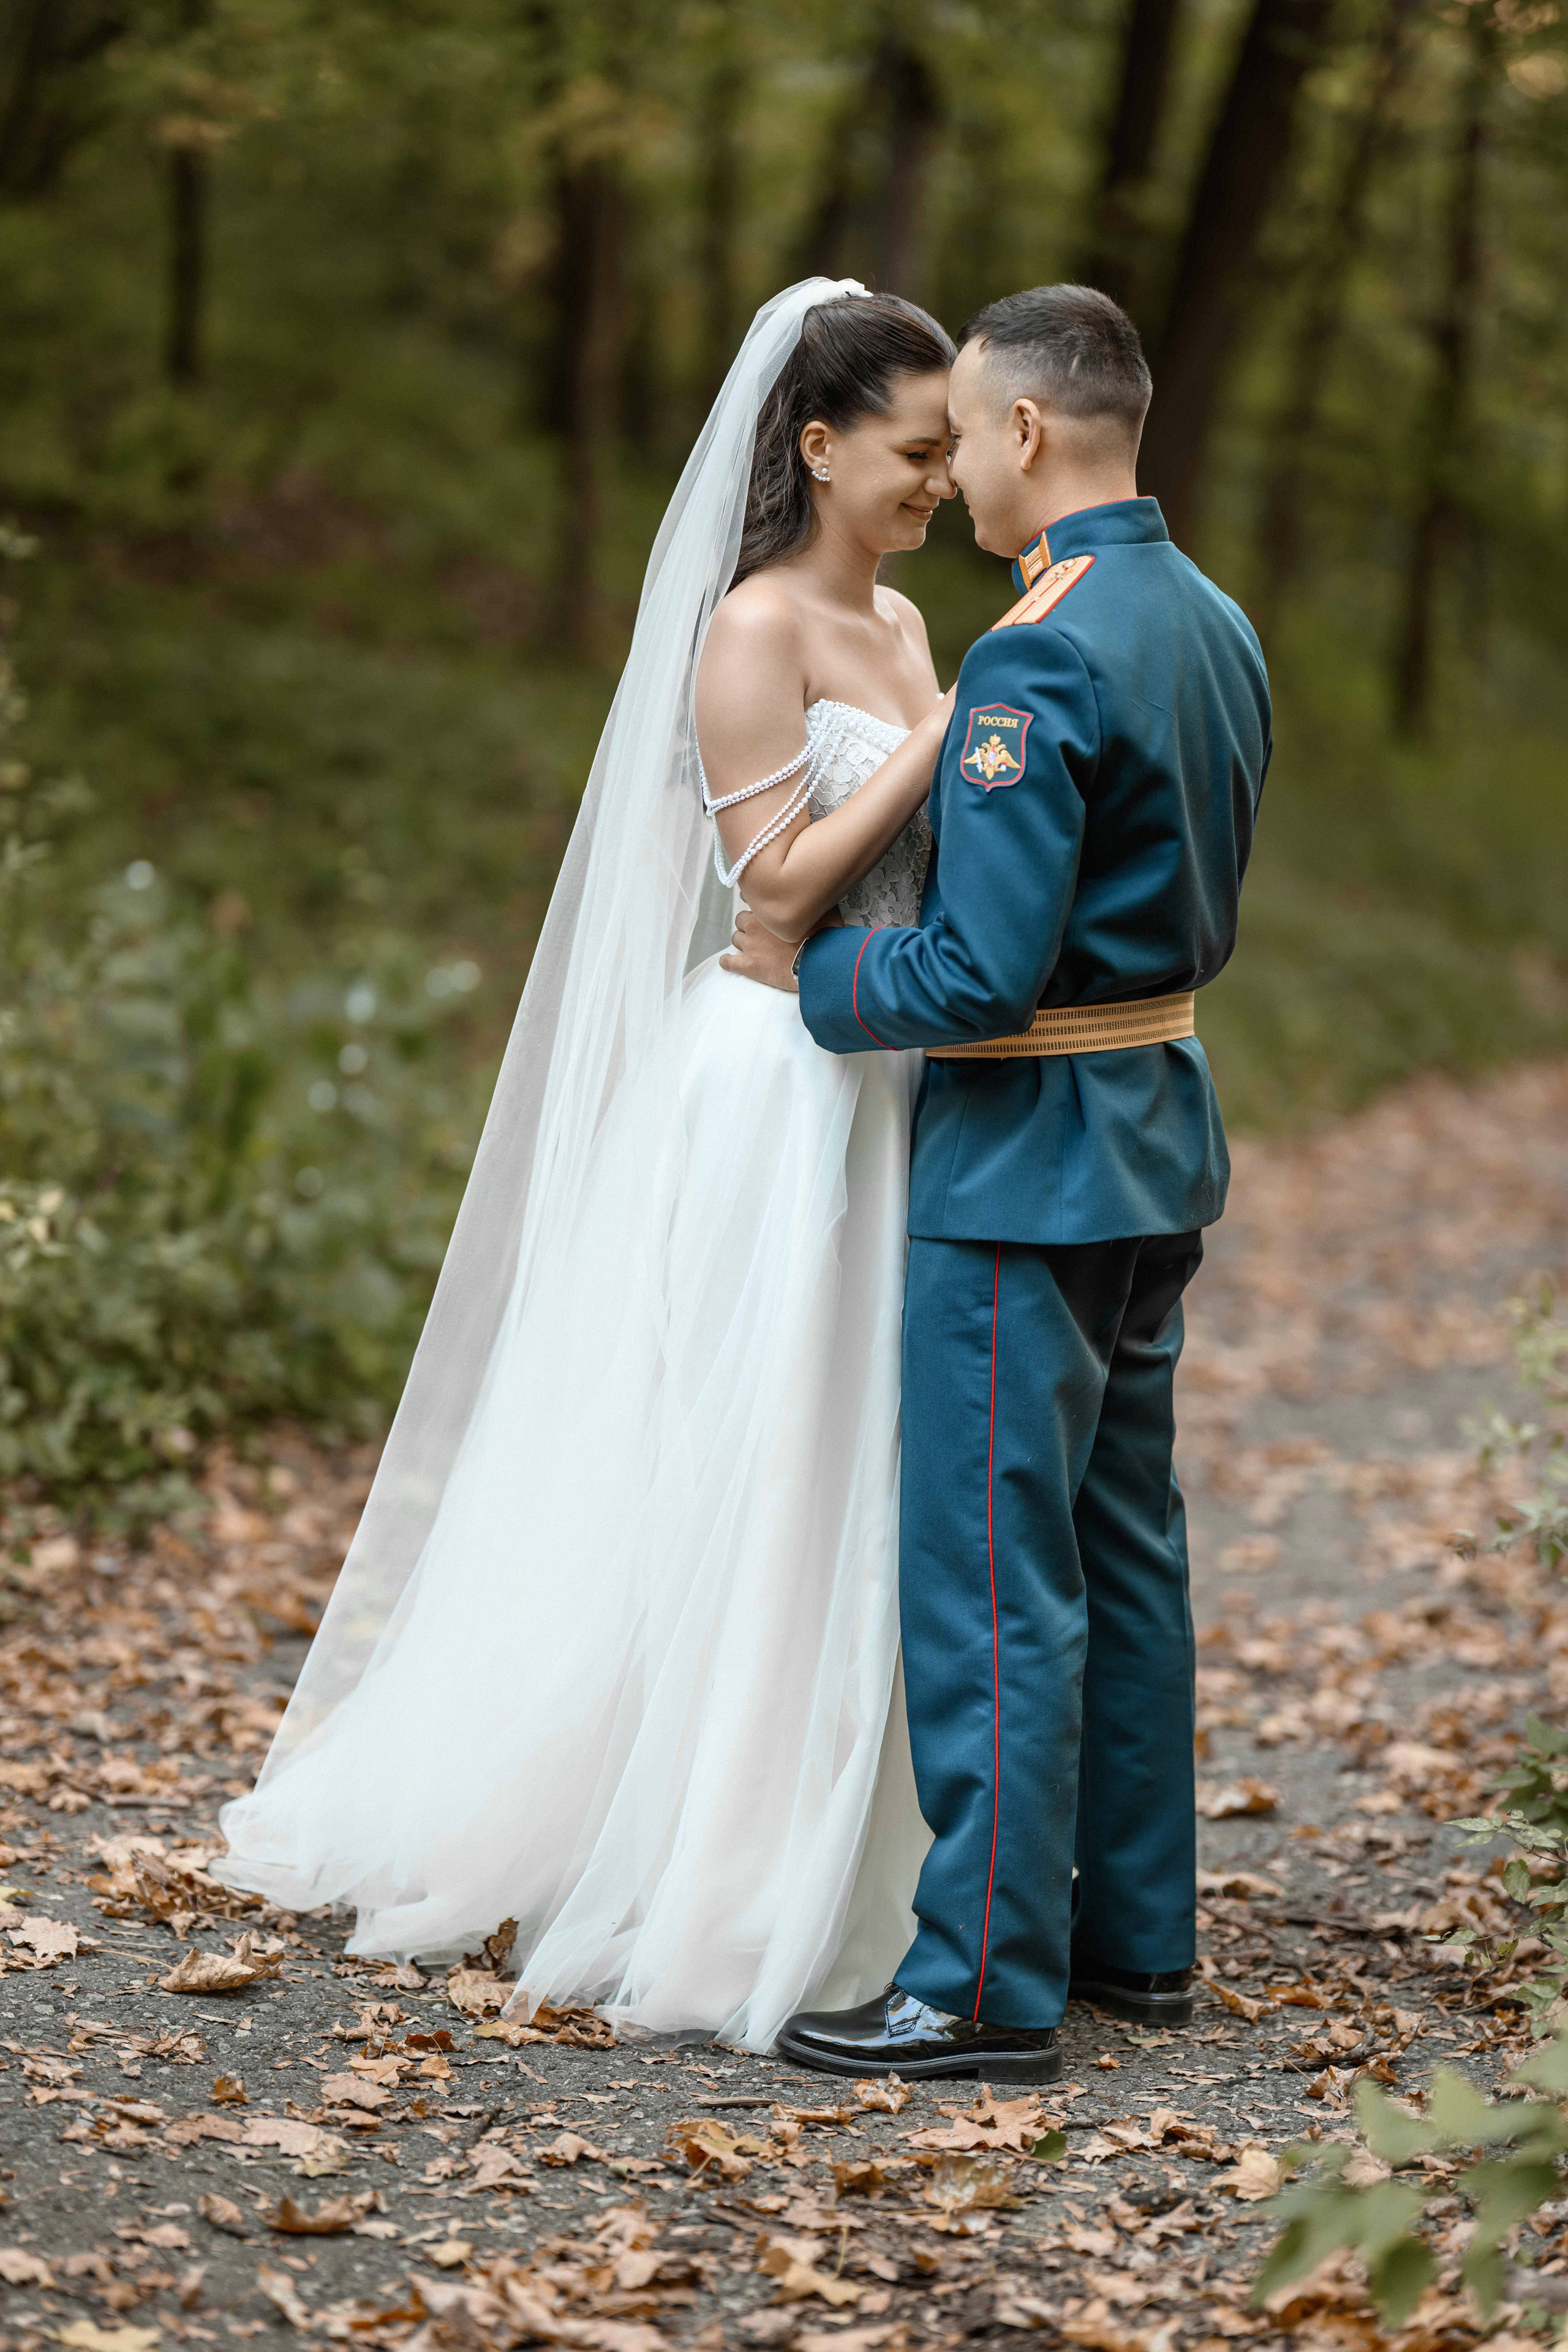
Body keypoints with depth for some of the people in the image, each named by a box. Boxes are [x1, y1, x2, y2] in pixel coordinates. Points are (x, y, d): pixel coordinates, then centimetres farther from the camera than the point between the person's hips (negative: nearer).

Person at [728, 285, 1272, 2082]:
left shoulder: (1039, 663, -21)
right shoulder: (1216, 629, 9)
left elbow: (984, 973, -25)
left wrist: (816, 976, -8)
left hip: (1026, 1162, -10)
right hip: (1162, 1135, 10)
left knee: (992, 1575, -3)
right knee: (1125, 1547, 17)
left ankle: (988, 1984, 2)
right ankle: (1137, 1931, 26)